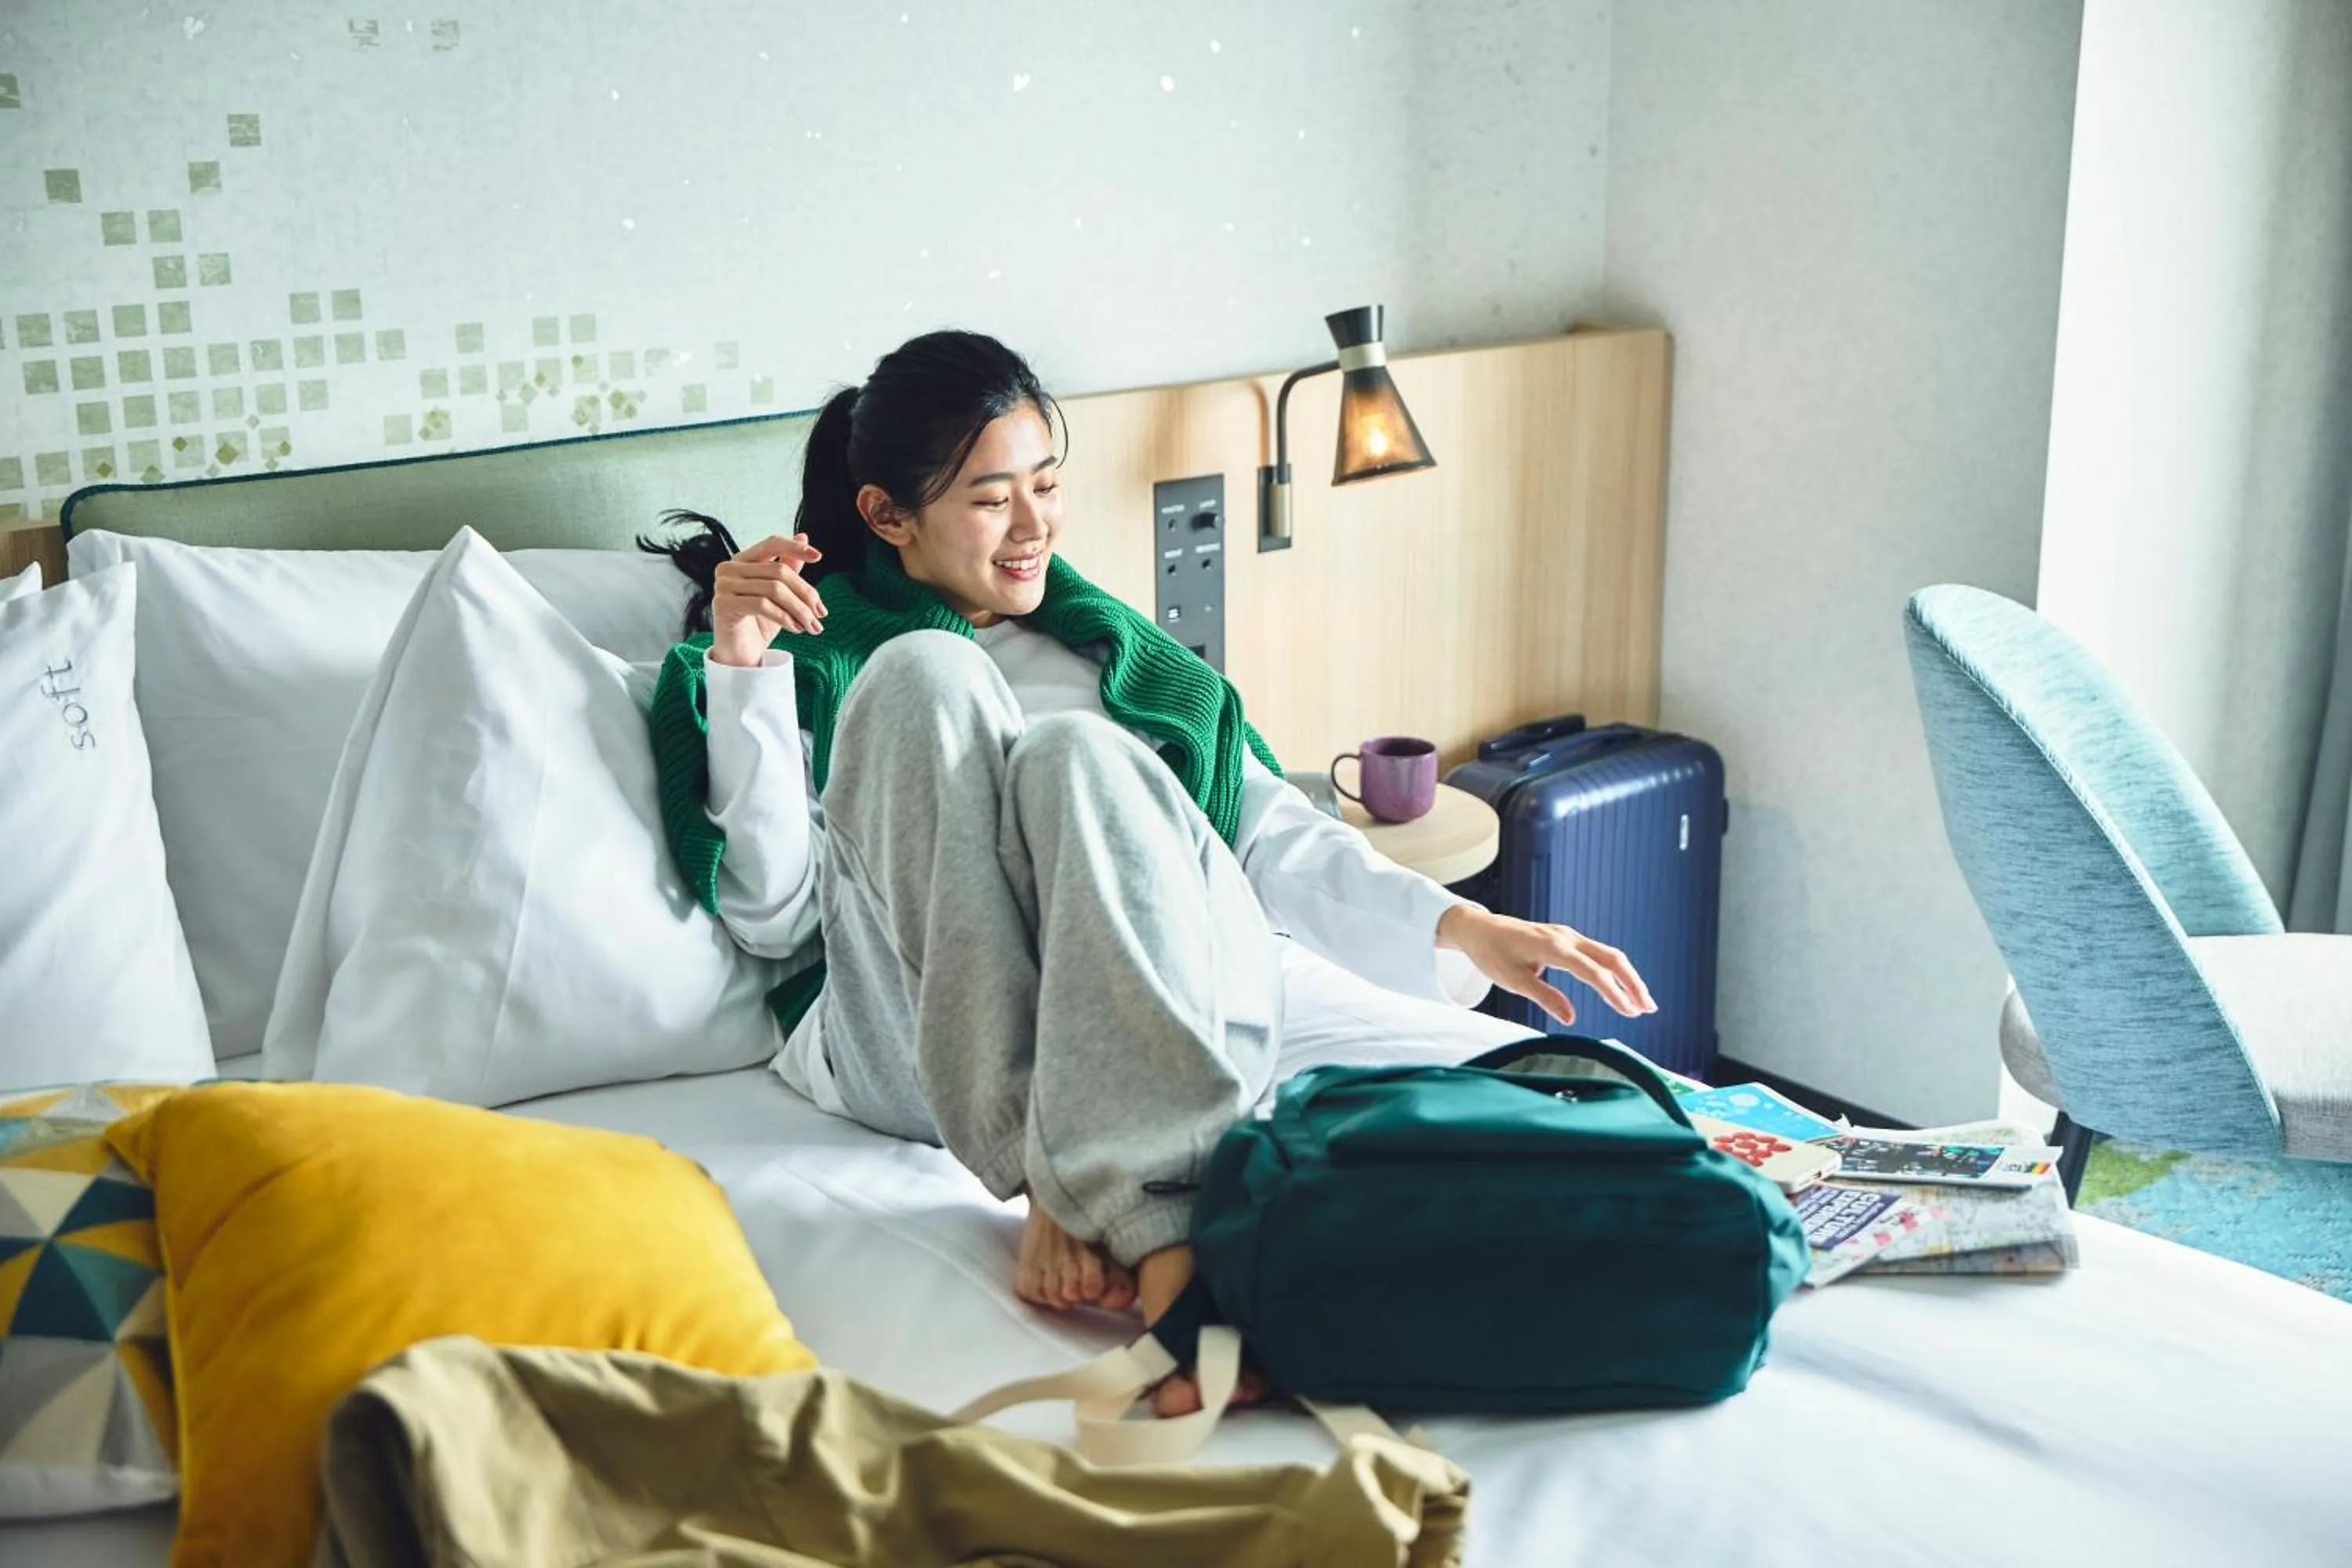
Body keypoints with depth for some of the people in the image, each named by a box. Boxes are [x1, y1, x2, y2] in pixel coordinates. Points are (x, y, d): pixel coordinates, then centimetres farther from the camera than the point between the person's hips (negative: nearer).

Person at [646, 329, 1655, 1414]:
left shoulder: (1113, 653, 30)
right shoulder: (817, 653, 21)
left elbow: (1274, 837, 21)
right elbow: (774, 915, 7)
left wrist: (1462, 928, 6)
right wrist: (741, 670, -3)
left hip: (1165, 1002, 2)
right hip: (929, 1054, -1)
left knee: (1072, 753, -28)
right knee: (922, 676, -23)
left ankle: (1159, 1225, -46)